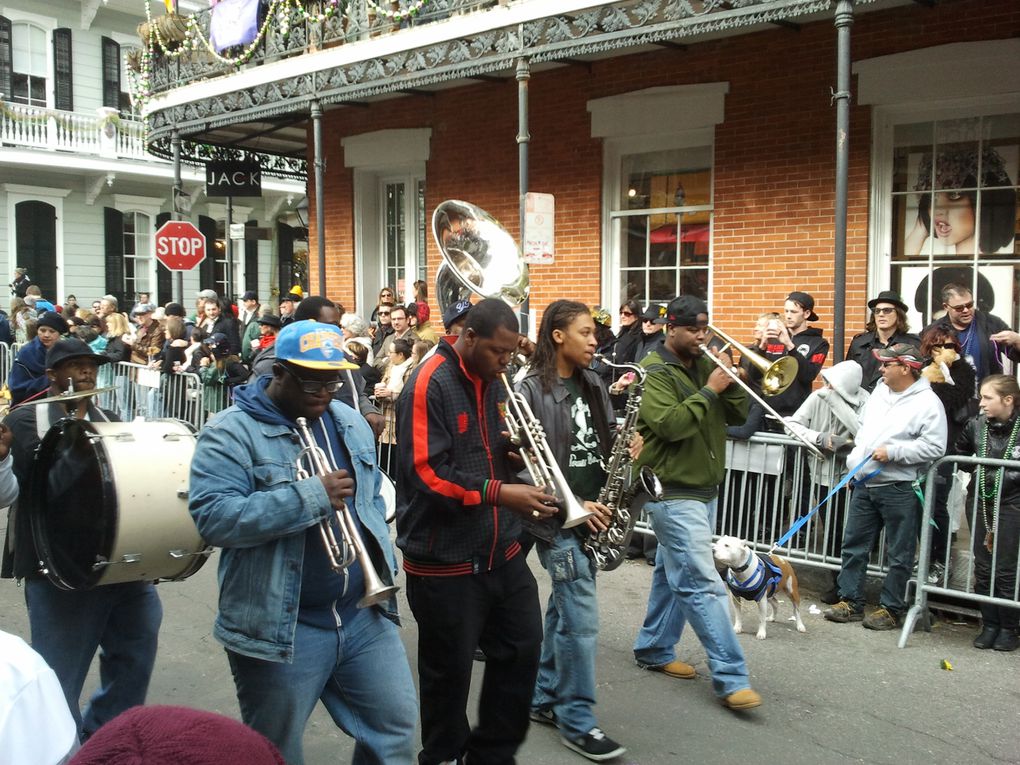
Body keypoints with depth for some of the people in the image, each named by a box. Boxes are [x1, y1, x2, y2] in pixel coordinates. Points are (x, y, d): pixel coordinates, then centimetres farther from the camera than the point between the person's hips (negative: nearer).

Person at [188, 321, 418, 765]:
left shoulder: (350, 422, 9)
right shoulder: (231, 432, -12)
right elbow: (213, 518, -25)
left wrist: (380, 561, 8)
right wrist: (311, 496, -27)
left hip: (364, 614, 5)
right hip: (280, 627, -5)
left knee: (395, 728, 12)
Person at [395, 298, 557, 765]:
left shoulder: (492, 381, 8)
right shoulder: (429, 384, -18)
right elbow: (427, 474, -25)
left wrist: (513, 453, -2)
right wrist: (500, 493, -29)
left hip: (501, 550, 8)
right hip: (444, 559, -8)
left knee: (523, 648, 15)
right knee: (449, 670, 8)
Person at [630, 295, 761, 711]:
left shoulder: (704, 364, 12)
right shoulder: (655, 372, -11)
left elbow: (737, 415, 10)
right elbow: (670, 424, -24)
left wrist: (730, 383, -7)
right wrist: (709, 391, -20)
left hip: (704, 488, 8)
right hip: (674, 492, -8)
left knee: (674, 574, 17)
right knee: (703, 586, -10)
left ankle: (654, 649, 29)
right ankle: (730, 677, -9)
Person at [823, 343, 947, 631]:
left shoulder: (927, 402, -10)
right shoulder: (880, 392, 12)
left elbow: (934, 447, -17)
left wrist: (893, 452, -20)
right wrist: (856, 456, 12)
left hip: (899, 489, -7)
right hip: (865, 484, 7)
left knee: (899, 553, 4)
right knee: (854, 544, 10)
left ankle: (891, 609, 15)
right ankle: (850, 602, 20)